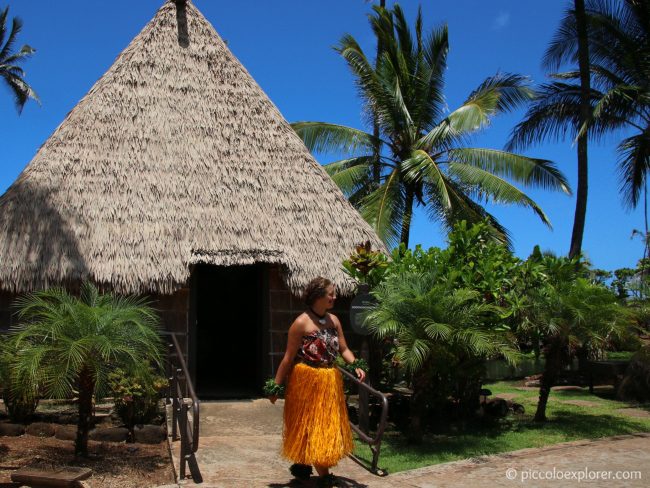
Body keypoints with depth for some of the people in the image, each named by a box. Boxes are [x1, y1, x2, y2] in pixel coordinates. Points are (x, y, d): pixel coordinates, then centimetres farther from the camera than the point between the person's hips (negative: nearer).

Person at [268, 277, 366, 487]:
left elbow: (343, 349, 8)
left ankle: (302, 465, 33)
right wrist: (277, 385, -11)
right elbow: (289, 357, -12)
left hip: (329, 381, 7)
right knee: (311, 425, 2)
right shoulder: (301, 323, -15)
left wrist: (356, 366, -10)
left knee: (327, 425, 15)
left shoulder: (334, 320, 5)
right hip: (307, 381, -7)